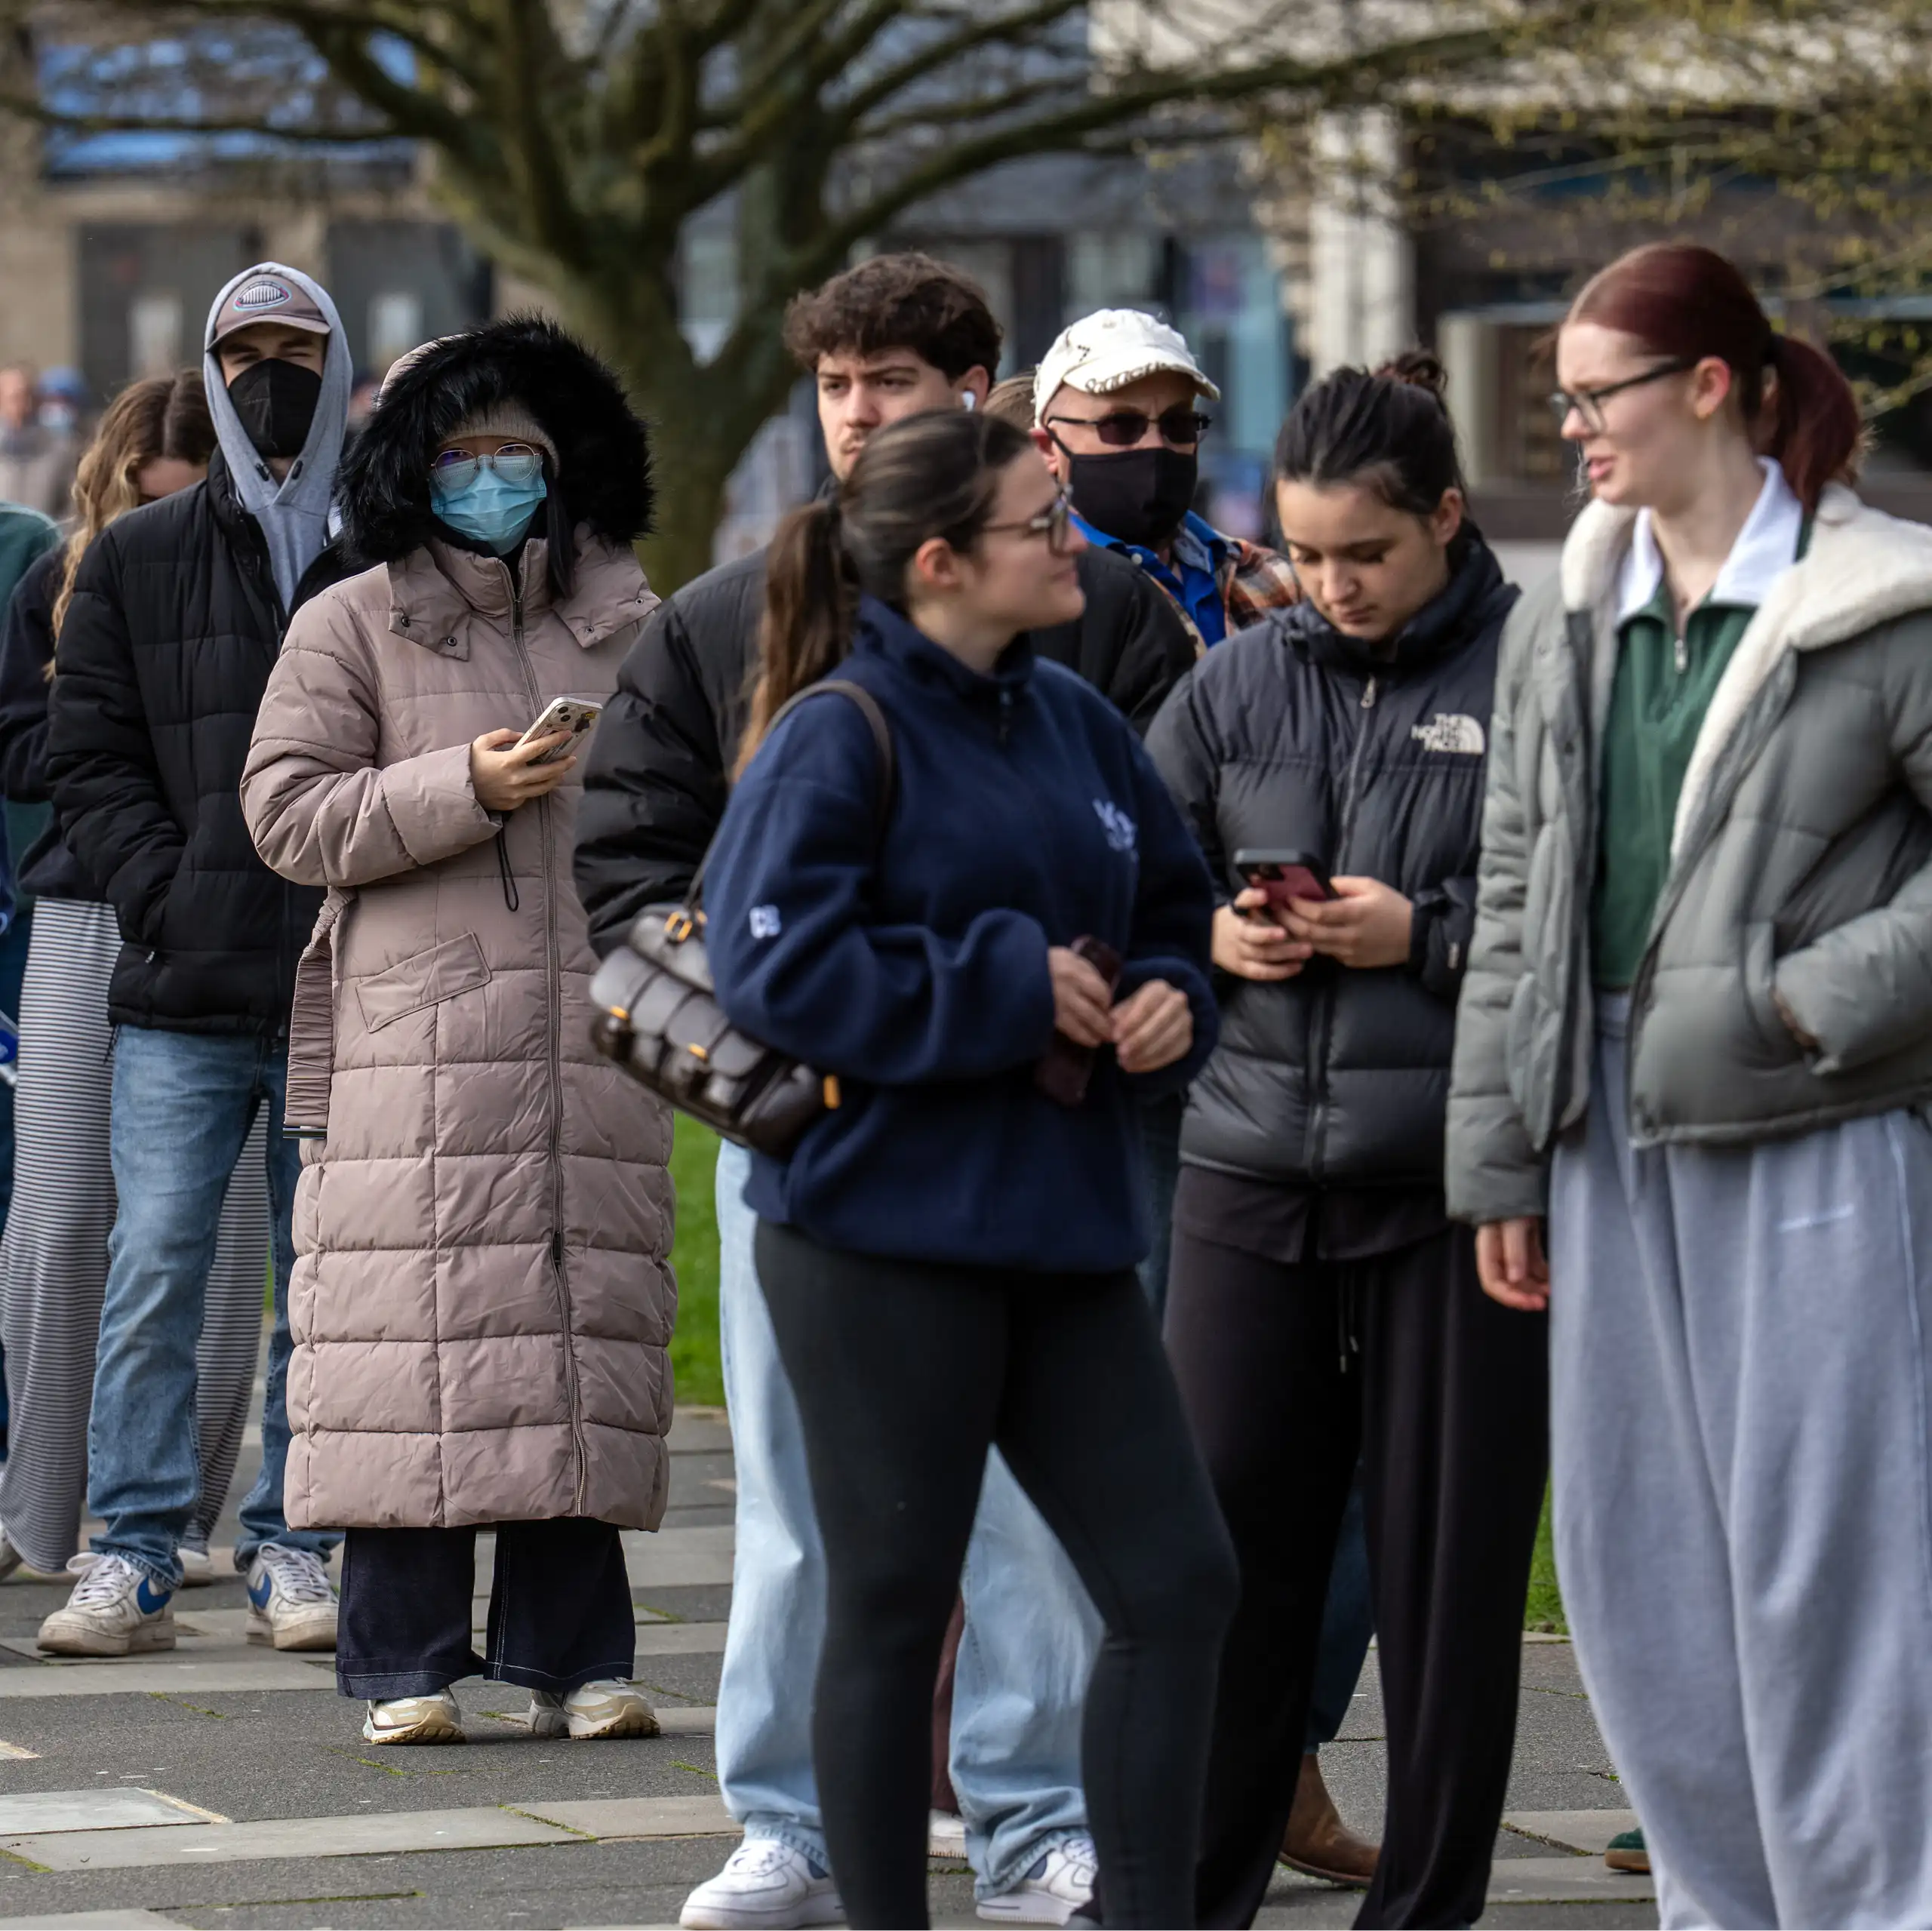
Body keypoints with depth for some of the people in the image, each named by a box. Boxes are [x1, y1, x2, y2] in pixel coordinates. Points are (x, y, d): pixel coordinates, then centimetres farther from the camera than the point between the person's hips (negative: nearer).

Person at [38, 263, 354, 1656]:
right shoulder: (137, 560, 11)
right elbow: (90, 758, 9)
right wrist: (163, 897, -5)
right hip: (184, 994, 1)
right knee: (153, 1270, -5)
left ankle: (295, 1550, 13)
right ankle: (134, 1556, 1)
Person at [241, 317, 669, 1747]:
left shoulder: (628, 624, 15)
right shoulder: (354, 628, 5)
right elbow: (287, 811, -2)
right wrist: (463, 790, -12)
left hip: (593, 1040, 3)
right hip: (417, 1037, -3)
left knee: (585, 1336, 1)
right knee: (419, 1344, -7)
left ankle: (573, 1656, 6)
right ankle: (404, 1665, -1)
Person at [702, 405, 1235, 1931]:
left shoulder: (1075, 725, 10)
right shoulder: (837, 740, -11)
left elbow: (1174, 915, 22)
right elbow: (778, 970, -19)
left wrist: (1168, 1001, -1)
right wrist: (1012, 987, -16)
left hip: (1062, 1231, 7)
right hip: (881, 1233, -7)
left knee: (1178, 1580, 3)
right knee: (891, 1613, 4)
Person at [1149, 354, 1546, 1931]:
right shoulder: (1237, 685, 10)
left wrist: (1429, 937, -14)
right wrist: (1215, 937, -2)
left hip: (1460, 1184, -4)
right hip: (1252, 1170, 4)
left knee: (1449, 1564, 4)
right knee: (1224, 1547, 5)